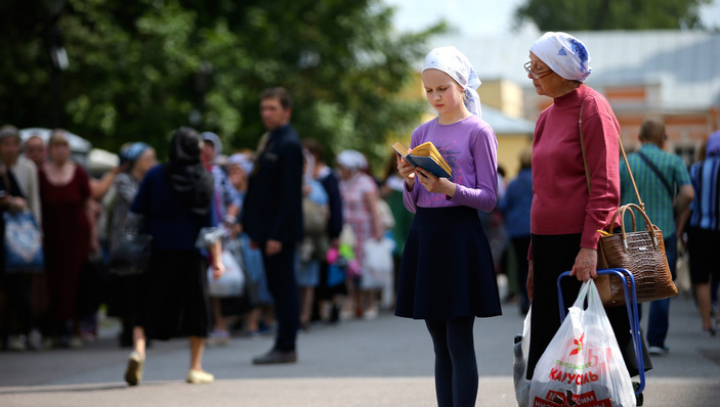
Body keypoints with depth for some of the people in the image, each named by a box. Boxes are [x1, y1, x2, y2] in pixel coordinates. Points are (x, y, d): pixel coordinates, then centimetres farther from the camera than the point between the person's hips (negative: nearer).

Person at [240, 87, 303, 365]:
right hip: (267, 228, 9)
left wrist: (277, 235, -21)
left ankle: (286, 348, -1)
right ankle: (284, 346, 17)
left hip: (280, 231, -9)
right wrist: (255, 231, 16)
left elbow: (289, 194, -18)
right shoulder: (270, 140, 15)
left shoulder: (288, 144, -14)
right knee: (278, 287, 12)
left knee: (284, 287, -5)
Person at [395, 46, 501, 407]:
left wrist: (448, 188, -20)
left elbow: (489, 198, -6)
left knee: (459, 343, -8)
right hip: (424, 236, 6)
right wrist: (409, 182, -7)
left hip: (460, 235, -5)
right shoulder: (421, 134, 13)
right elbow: (413, 204, 14)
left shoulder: (478, 132, -3)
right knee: (440, 346, 7)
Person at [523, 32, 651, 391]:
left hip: (580, 244, -8)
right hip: (548, 243, 8)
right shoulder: (547, 118, 16)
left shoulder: (592, 108, -8)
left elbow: (605, 186, -14)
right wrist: (534, 257, 18)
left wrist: (589, 245, -23)